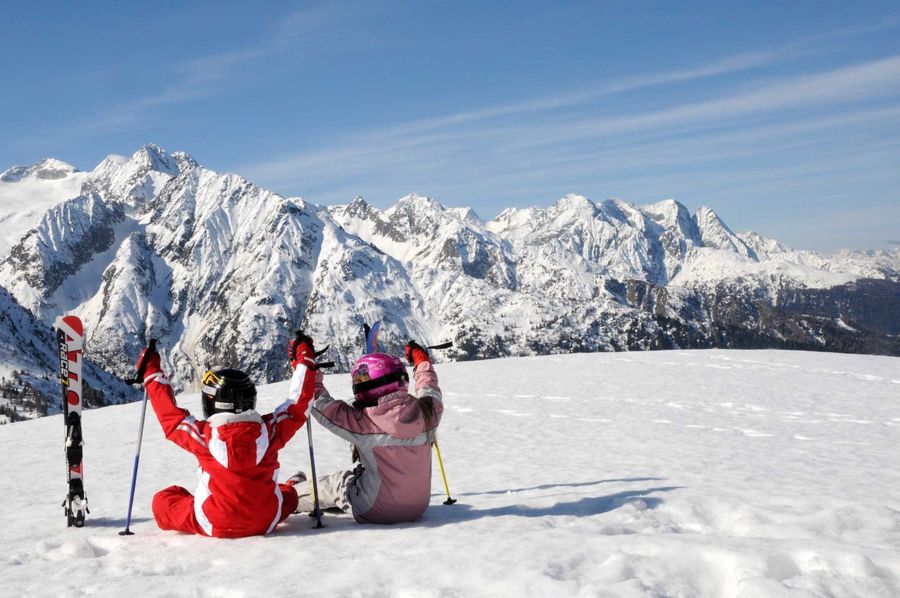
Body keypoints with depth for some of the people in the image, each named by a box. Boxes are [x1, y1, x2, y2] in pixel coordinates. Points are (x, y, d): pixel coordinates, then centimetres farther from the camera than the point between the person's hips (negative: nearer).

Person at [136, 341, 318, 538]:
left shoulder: (204, 434, -13)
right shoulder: (269, 429, -10)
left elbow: (170, 415, 5)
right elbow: (297, 405, 6)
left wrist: (152, 373, 16)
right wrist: (305, 360, 18)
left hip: (214, 526, -2)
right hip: (265, 523, 3)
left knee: (162, 501, 17)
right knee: (288, 492, 32)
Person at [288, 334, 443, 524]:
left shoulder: (364, 422, -23)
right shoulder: (427, 412, -10)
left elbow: (321, 404, -14)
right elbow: (430, 390, 14)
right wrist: (421, 359, 31)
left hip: (375, 512, -5)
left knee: (333, 484, 22)